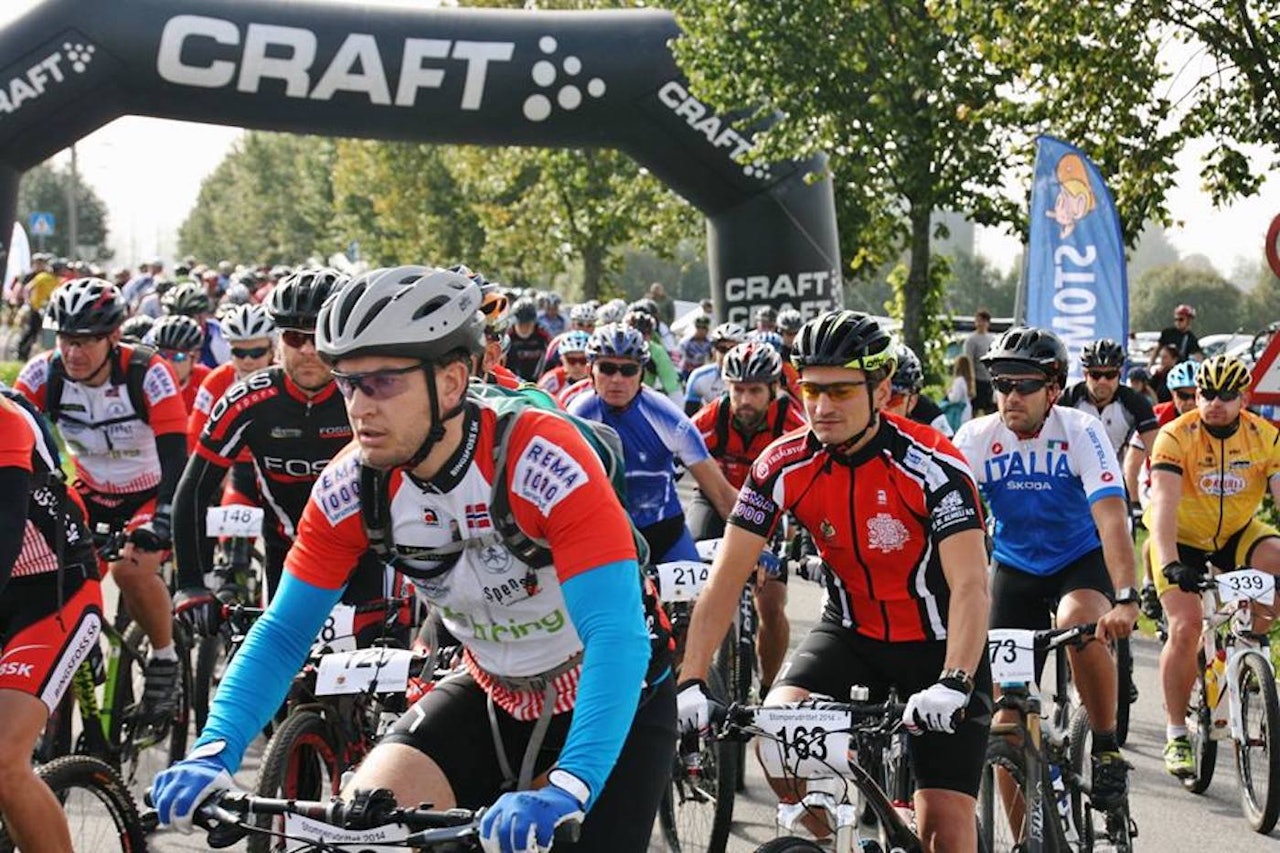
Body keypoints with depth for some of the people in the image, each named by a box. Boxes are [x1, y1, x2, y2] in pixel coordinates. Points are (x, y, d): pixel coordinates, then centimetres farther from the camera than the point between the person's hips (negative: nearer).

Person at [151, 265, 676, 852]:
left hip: (608, 698, -4)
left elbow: (616, 635, -39)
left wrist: (565, 792, -52)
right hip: (491, 695, 4)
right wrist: (213, 753, -28)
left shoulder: (545, 461, -32)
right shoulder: (352, 486, -16)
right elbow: (283, 631, -10)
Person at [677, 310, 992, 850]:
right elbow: (726, 578, -15)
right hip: (851, 632, 3)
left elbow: (970, 586, -33)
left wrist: (952, 686, -48)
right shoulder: (784, 466, -14)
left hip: (937, 643, -3)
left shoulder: (931, 464, -25)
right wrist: (690, 683, -26)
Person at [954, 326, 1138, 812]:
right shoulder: (977, 438, -16)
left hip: (1082, 559, -3)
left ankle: (1107, 750, -16)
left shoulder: (1080, 431, -22)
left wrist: (1126, 600, -46)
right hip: (1015, 567, 3)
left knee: (1080, 625, -37)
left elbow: (1112, 517, -32)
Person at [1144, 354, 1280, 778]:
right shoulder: (1176, 436, -22)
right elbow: (1164, 502, -32)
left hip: (1237, 534, 3)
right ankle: (1176, 735, -6)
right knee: (1185, 627, -20)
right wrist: (1169, 564, -48)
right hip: (1182, 540, -3)